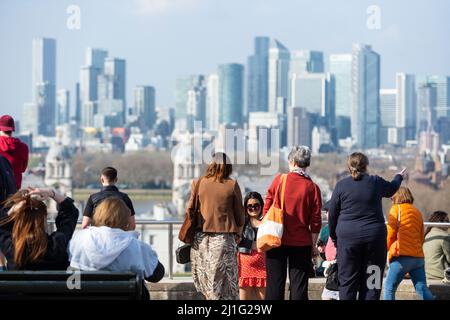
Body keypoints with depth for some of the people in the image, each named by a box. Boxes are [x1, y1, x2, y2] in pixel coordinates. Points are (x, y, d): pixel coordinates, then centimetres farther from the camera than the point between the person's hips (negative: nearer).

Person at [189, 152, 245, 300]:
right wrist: (238, 234, 16)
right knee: (224, 278, 2)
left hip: (201, 236, 2)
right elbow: (239, 213, 1)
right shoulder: (232, 185, -4)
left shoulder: (198, 183, 0)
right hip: (224, 236, -2)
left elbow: (189, 209, 6)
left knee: (205, 274, 16)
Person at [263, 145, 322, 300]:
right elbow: (315, 221, -3)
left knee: (274, 284, 6)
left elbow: (267, 209, 1)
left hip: (276, 241, 0)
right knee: (299, 287, 4)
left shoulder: (279, 180, -3)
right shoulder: (313, 188, -4)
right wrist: (313, 245, 6)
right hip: (301, 243, 0)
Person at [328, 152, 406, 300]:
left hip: (348, 238, -1)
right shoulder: (376, 182, 1)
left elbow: (332, 214, 3)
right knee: (371, 282, 5)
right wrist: (399, 177, 46)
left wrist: (334, 236, 16)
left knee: (347, 281, 3)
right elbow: (391, 189, 24)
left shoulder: (341, 185, -2)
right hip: (374, 237, 1)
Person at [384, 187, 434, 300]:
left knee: (389, 287, 0)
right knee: (422, 289, 2)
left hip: (402, 256, -6)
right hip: (418, 256, 6)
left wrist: (386, 250, 12)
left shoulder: (396, 209, 3)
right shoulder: (417, 212, 20)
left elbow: (390, 234, -2)